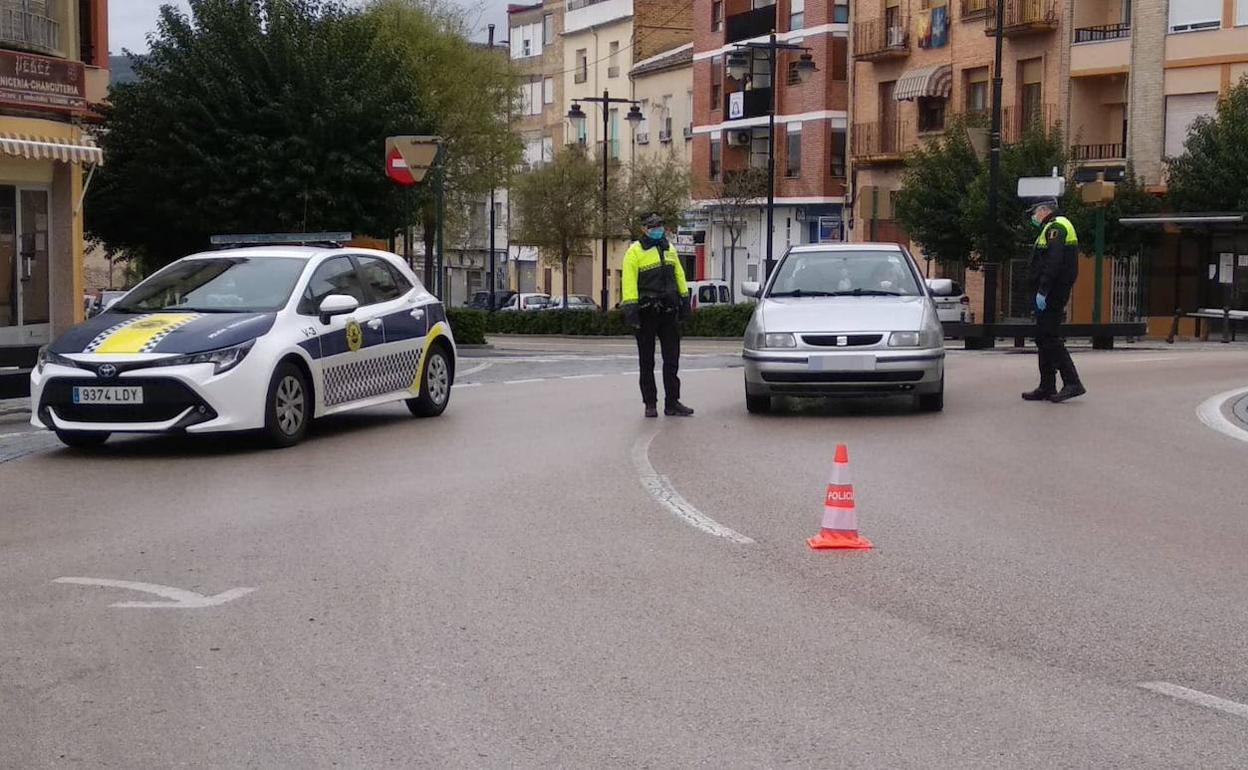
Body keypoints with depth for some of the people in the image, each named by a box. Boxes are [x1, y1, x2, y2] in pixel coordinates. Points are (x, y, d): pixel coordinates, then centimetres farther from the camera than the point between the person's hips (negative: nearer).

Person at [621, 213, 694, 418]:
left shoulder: (669, 249, 14)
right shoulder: (635, 252, -5)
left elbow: (679, 275, 19)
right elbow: (629, 282, -11)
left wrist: (684, 300, 15)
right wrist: (630, 308, -18)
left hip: (668, 311, 5)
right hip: (646, 313, -5)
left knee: (672, 359, 4)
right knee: (647, 361, 3)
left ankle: (672, 403, 8)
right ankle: (650, 404, 9)